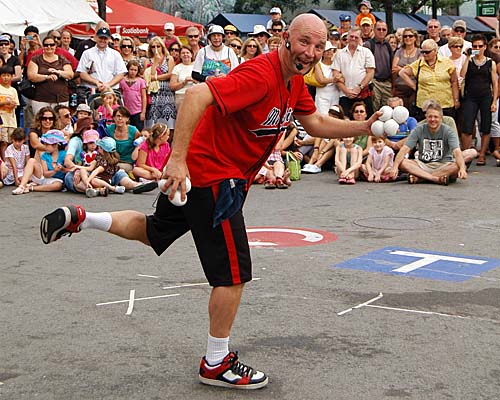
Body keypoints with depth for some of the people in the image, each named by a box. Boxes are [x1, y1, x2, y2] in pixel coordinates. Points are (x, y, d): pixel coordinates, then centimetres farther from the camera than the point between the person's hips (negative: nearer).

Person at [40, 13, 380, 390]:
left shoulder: (295, 82, 5)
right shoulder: (261, 74, -25)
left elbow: (315, 123, 20)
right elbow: (197, 95, -35)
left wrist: (364, 127, 8)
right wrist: (177, 159, -39)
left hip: (197, 169, 10)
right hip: (211, 173, -10)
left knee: (154, 232, 29)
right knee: (234, 272, -2)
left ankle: (78, 218, 35)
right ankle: (216, 364, 13)